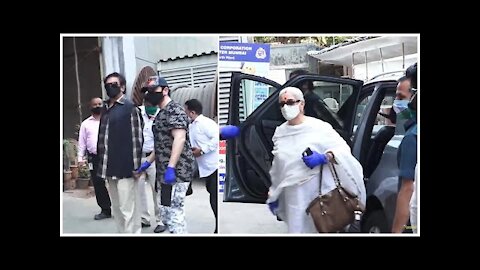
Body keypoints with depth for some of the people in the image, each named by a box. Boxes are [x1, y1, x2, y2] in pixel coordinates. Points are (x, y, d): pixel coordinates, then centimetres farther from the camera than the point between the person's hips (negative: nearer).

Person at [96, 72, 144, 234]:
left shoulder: (130, 108, -6)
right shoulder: (105, 110, 15)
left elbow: (137, 138, -10)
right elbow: (102, 138, 18)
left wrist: (136, 166, -13)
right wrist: (102, 166, 15)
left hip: (125, 168, -7)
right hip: (110, 168, 8)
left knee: (128, 210, -4)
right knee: (117, 209, 15)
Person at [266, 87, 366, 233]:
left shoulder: (318, 127, -7)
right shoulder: (280, 132, 8)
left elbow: (344, 149, -6)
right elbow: (277, 167, 16)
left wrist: (323, 158, -23)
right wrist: (273, 195, 20)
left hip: (319, 195, -4)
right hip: (293, 198, 4)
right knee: (297, 230, 5)